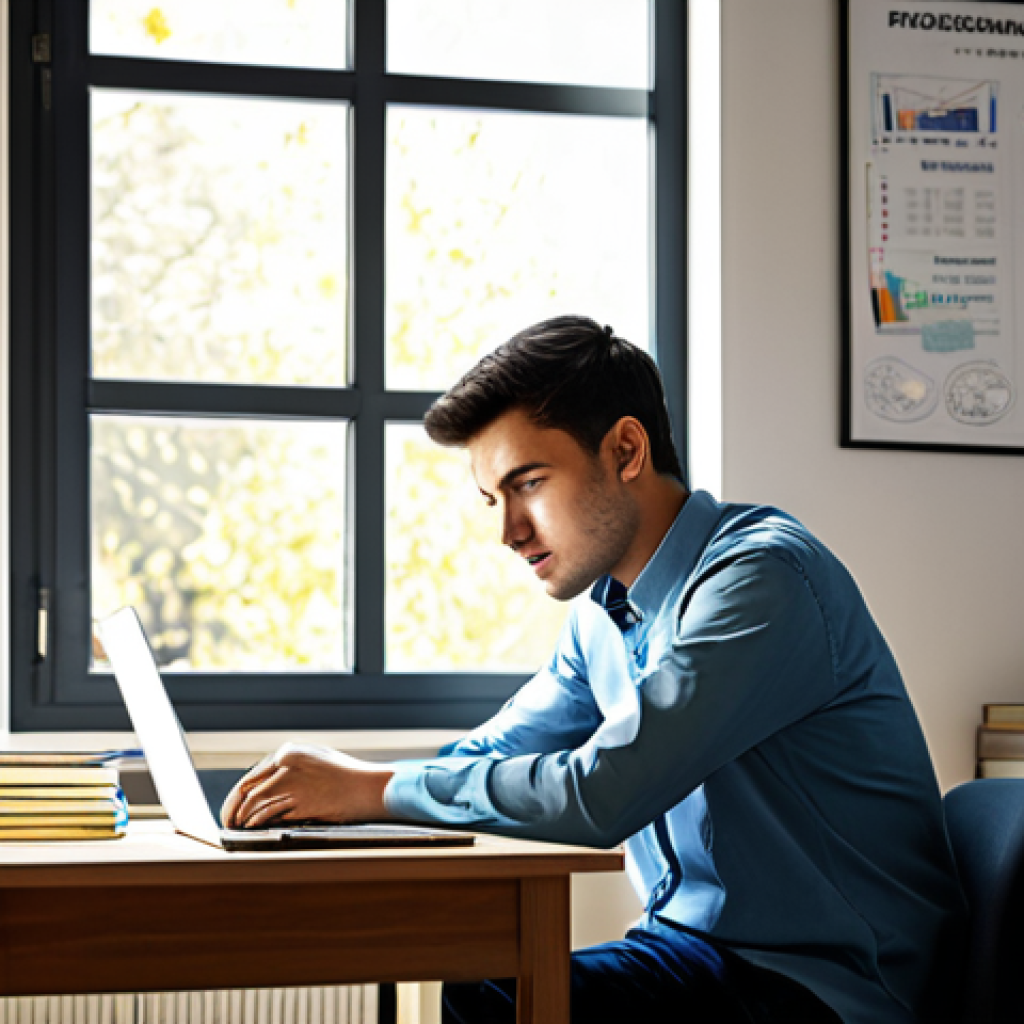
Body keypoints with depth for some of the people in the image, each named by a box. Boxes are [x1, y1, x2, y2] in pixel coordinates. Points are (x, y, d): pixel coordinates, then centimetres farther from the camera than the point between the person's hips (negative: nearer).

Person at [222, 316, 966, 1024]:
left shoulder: (761, 578, -19)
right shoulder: (604, 613, 11)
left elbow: (598, 795, -26)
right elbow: (492, 756, 17)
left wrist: (374, 790, -17)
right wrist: (326, 786, -2)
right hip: (697, 949, 8)